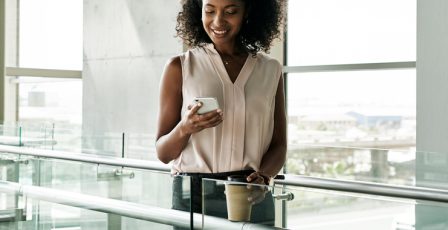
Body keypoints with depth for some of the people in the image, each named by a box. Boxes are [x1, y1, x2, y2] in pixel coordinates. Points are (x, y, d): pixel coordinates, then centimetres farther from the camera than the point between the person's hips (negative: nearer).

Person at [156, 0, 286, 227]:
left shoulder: (271, 70, 5)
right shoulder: (180, 67, 0)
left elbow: (278, 145, 6)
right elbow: (163, 153, 0)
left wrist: (263, 175, -14)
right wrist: (184, 129, -20)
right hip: (193, 195, -1)